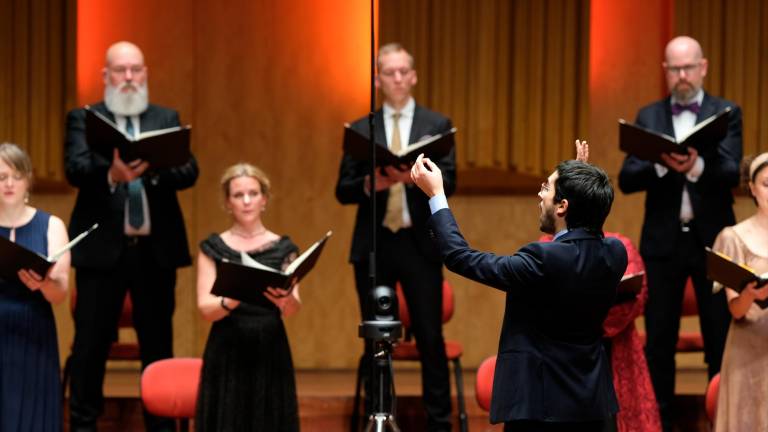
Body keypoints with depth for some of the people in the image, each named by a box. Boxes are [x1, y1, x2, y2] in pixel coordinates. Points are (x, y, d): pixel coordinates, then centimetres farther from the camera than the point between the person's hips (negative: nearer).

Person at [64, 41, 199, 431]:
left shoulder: (167, 120, 9)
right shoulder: (84, 119, 3)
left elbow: (189, 171, -5)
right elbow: (74, 169, -14)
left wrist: (151, 169, -27)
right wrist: (111, 173, -36)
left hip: (156, 247, 2)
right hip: (102, 247, -2)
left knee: (158, 341, 7)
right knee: (91, 342, 0)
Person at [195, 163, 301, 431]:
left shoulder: (283, 248, 6)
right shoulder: (213, 248, 4)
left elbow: (293, 309, -5)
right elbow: (205, 308, -6)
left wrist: (285, 299, -29)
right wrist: (231, 301, -27)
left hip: (270, 354, 1)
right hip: (227, 356, -1)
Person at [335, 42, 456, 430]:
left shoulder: (437, 125, 5)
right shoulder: (360, 130, 8)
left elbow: (448, 182, -6)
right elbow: (343, 191, 4)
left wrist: (414, 176, -25)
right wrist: (371, 183, -17)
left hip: (420, 243, -1)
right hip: (373, 244, 1)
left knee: (430, 337, -1)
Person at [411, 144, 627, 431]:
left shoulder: (543, 261, -22)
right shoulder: (615, 254, -2)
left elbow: (461, 258, -15)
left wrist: (435, 195, -5)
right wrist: (583, 186, 24)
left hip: (540, 406, -7)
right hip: (593, 405, 7)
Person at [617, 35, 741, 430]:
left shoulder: (726, 114, 1)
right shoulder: (648, 117, 7)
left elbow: (732, 173, -13)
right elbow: (627, 179, -3)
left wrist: (696, 166, -33)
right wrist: (663, 164, -23)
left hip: (712, 240, -2)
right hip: (663, 241, 2)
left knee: (721, 340, 1)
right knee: (659, 342, 6)